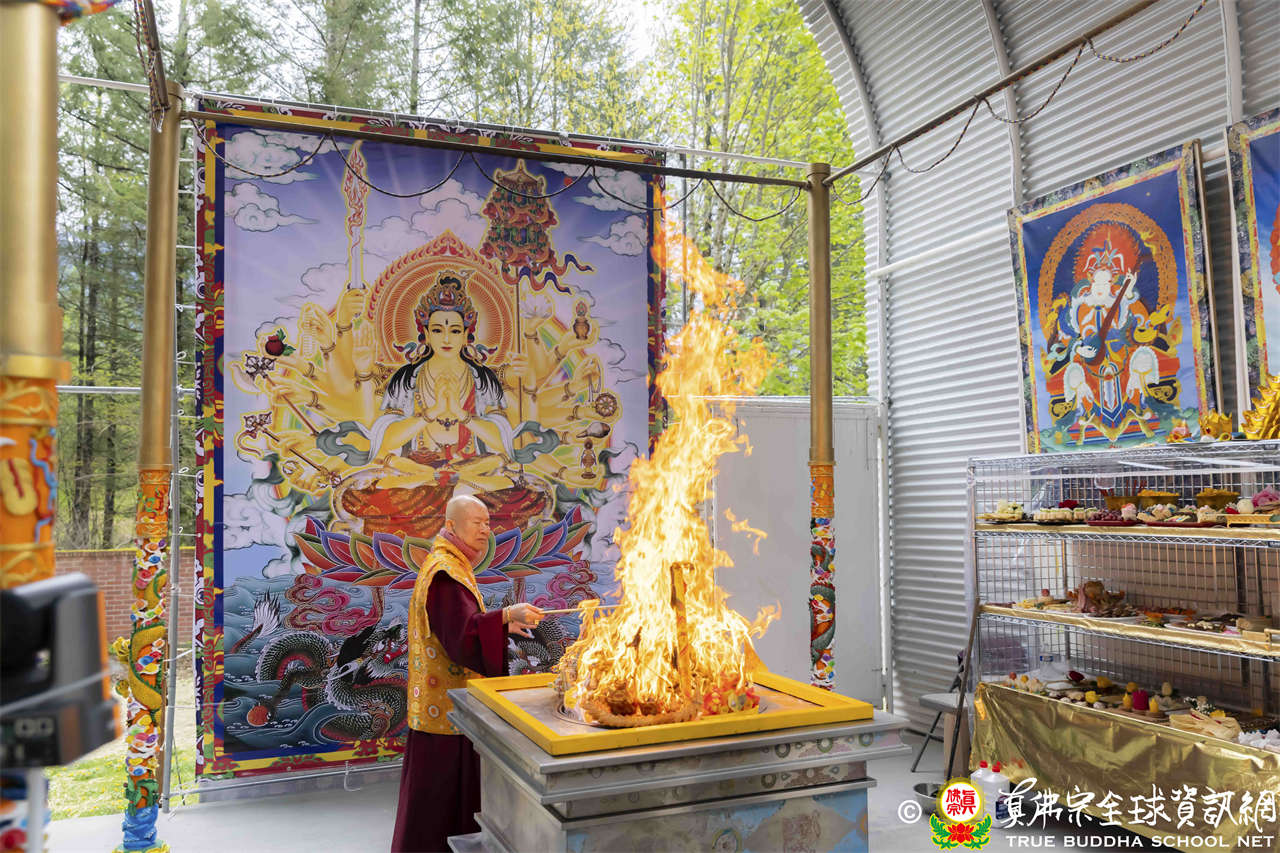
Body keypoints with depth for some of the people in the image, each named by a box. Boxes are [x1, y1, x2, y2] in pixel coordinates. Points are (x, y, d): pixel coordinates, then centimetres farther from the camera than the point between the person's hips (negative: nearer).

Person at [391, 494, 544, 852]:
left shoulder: (449, 566, 14)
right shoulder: (445, 573, -19)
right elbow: (462, 633, -30)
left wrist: (503, 623, 13)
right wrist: (506, 615, -40)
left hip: (447, 697, 10)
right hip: (445, 700, -10)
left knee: (452, 779, 17)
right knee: (441, 780, -1)